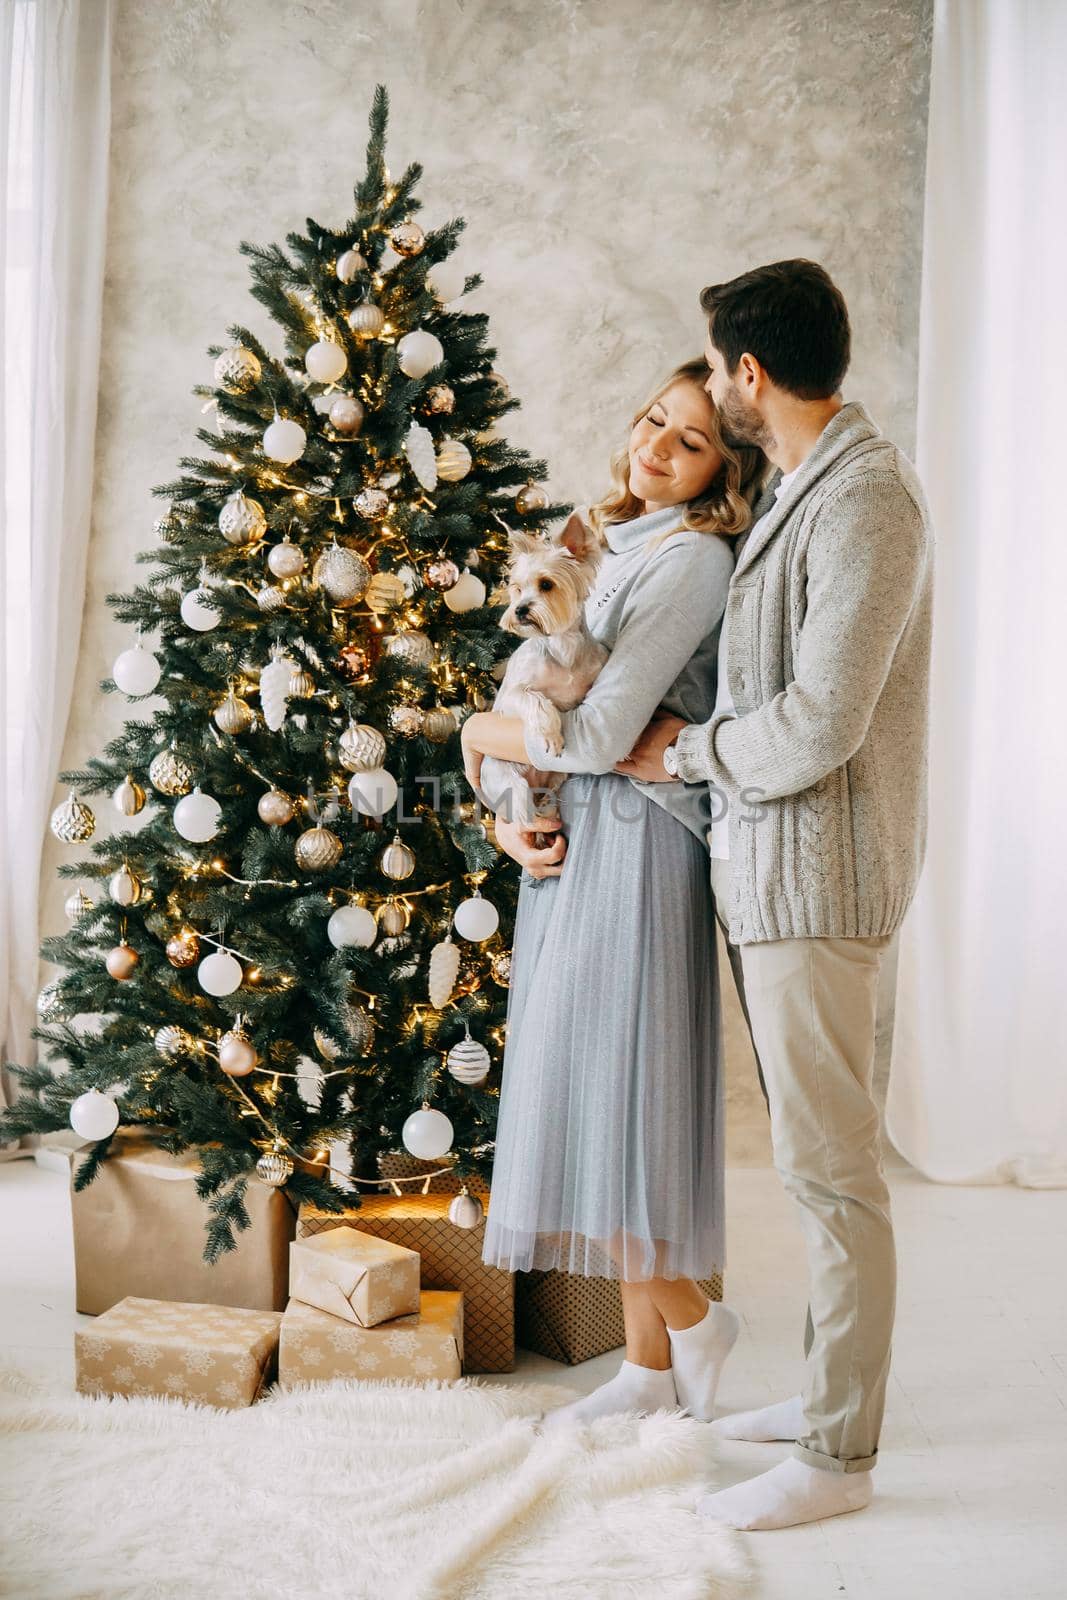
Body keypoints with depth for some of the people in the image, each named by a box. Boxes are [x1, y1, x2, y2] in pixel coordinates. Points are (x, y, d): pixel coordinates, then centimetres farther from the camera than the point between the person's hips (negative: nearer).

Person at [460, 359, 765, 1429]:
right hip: (571, 842, 9)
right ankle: (649, 1364, 21)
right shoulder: (612, 543, 15)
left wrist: (480, 735, -3)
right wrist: (510, 809, 0)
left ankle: (691, 1319, 19)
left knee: (611, 1101, -4)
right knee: (598, 1104, 11)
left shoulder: (695, 558, -13)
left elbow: (597, 736, -20)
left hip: (636, 847, -9)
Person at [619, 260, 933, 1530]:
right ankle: (829, 1389, 31)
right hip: (768, 864, 10)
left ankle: (839, 1457, 10)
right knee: (809, 1148, 17)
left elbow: (818, 724, -24)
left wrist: (684, 751, -8)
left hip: (817, 870, -10)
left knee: (829, 1164, -2)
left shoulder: (865, 498, -17)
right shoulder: (803, 488, 15)